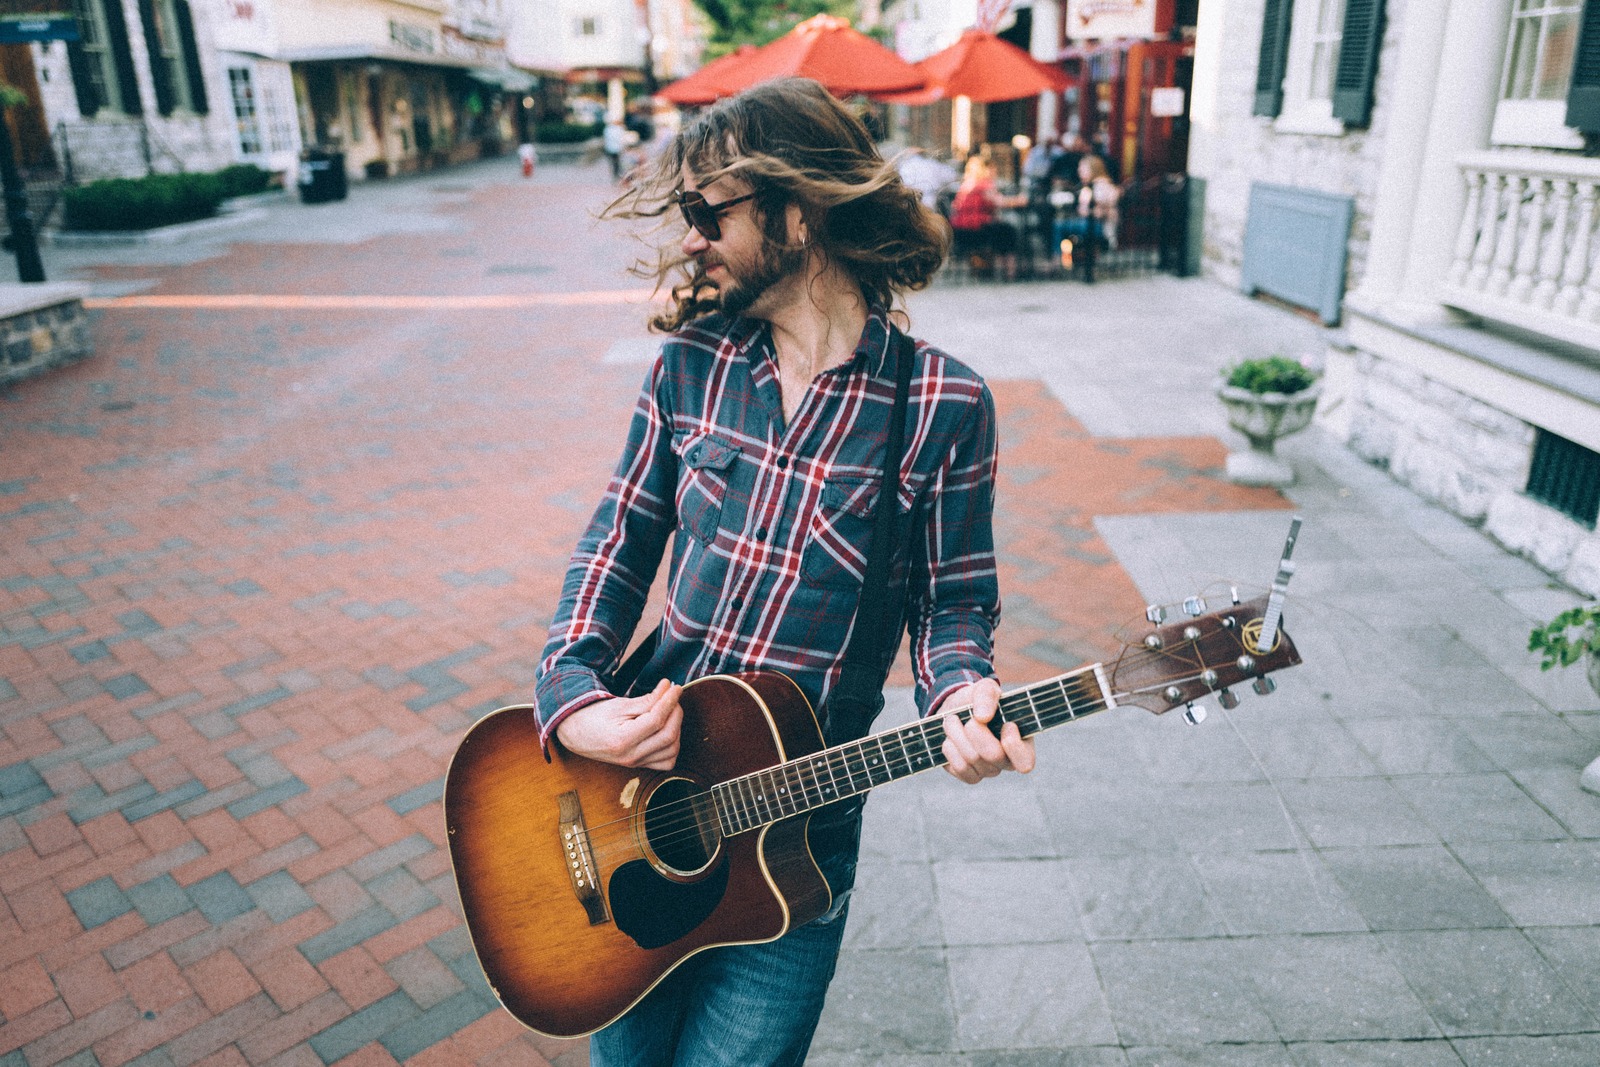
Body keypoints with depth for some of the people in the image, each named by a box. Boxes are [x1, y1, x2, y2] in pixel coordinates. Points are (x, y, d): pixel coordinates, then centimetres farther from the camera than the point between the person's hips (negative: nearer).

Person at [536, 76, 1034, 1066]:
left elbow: (955, 597, -3)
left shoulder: (941, 405, -11)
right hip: (635, 777, 4)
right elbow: (619, 542, 2)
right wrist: (574, 697, -14)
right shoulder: (691, 364, -1)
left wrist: (962, 696, -24)